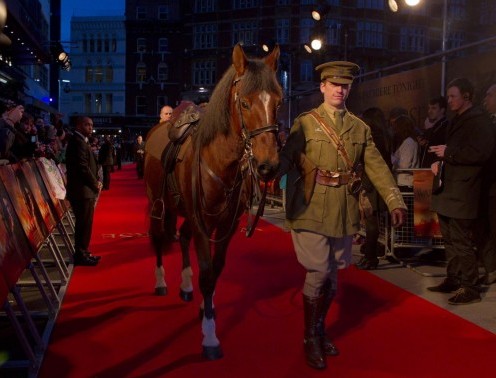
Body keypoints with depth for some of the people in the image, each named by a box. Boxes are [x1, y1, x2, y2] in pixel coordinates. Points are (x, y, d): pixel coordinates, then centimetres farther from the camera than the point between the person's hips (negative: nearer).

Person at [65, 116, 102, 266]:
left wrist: (95, 182, 6)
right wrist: (95, 184, -10)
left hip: (85, 189, 10)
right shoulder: (78, 142, -14)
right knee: (84, 224, -5)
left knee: (84, 224, 15)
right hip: (82, 190, -10)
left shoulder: (80, 141, 19)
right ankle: (81, 255, 2)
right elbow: (83, 167, -21)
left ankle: (83, 253, 23)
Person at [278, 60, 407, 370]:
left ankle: (320, 331, 33)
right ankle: (310, 338, 15)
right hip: (312, 209, -4)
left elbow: (377, 168, 5)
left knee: (332, 275, 12)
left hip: (345, 212, 4)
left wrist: (395, 201, -5)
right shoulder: (305, 123, 0)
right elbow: (285, 158, -10)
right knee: (319, 272, -5)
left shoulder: (361, 128, 10)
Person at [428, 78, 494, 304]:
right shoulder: (457, 120, 18)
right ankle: (453, 280, 27)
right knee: (450, 240, 16)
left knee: (462, 243, -5)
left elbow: (480, 153, -22)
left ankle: (470, 288, 3)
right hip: (447, 191, 10)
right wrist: (440, 162, 7)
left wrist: (448, 153, -17)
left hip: (462, 194, -9)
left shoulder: (478, 120, -11)